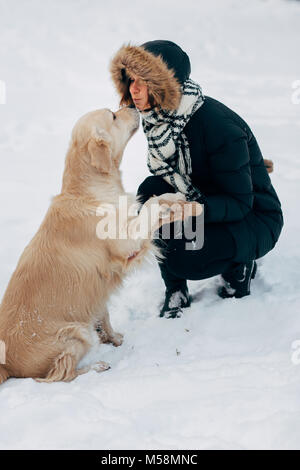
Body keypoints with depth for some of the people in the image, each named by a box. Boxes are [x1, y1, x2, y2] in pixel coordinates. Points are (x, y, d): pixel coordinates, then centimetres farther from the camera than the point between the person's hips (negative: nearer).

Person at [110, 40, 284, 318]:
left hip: (254, 218, -7)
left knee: (180, 256, -31)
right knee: (149, 191, -21)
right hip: (203, 199, 7)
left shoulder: (218, 125, -30)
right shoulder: (158, 117, -6)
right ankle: (175, 290, -7)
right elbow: (170, 178, 5)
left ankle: (240, 264, 3)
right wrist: (153, 199, -18)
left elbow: (240, 203, -26)